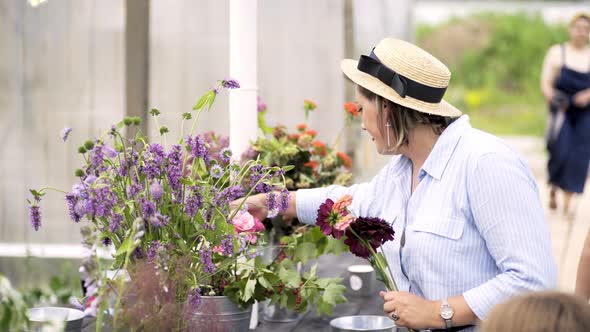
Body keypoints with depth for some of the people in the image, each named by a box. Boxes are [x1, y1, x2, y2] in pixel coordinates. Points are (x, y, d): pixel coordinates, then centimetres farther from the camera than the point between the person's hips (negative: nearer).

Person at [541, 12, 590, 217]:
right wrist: (553, 97, -19)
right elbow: (545, 83, -1)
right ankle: (553, 189, 13)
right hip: (561, 111, -2)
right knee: (560, 152, -16)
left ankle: (567, 203, 7)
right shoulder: (557, 53, 4)